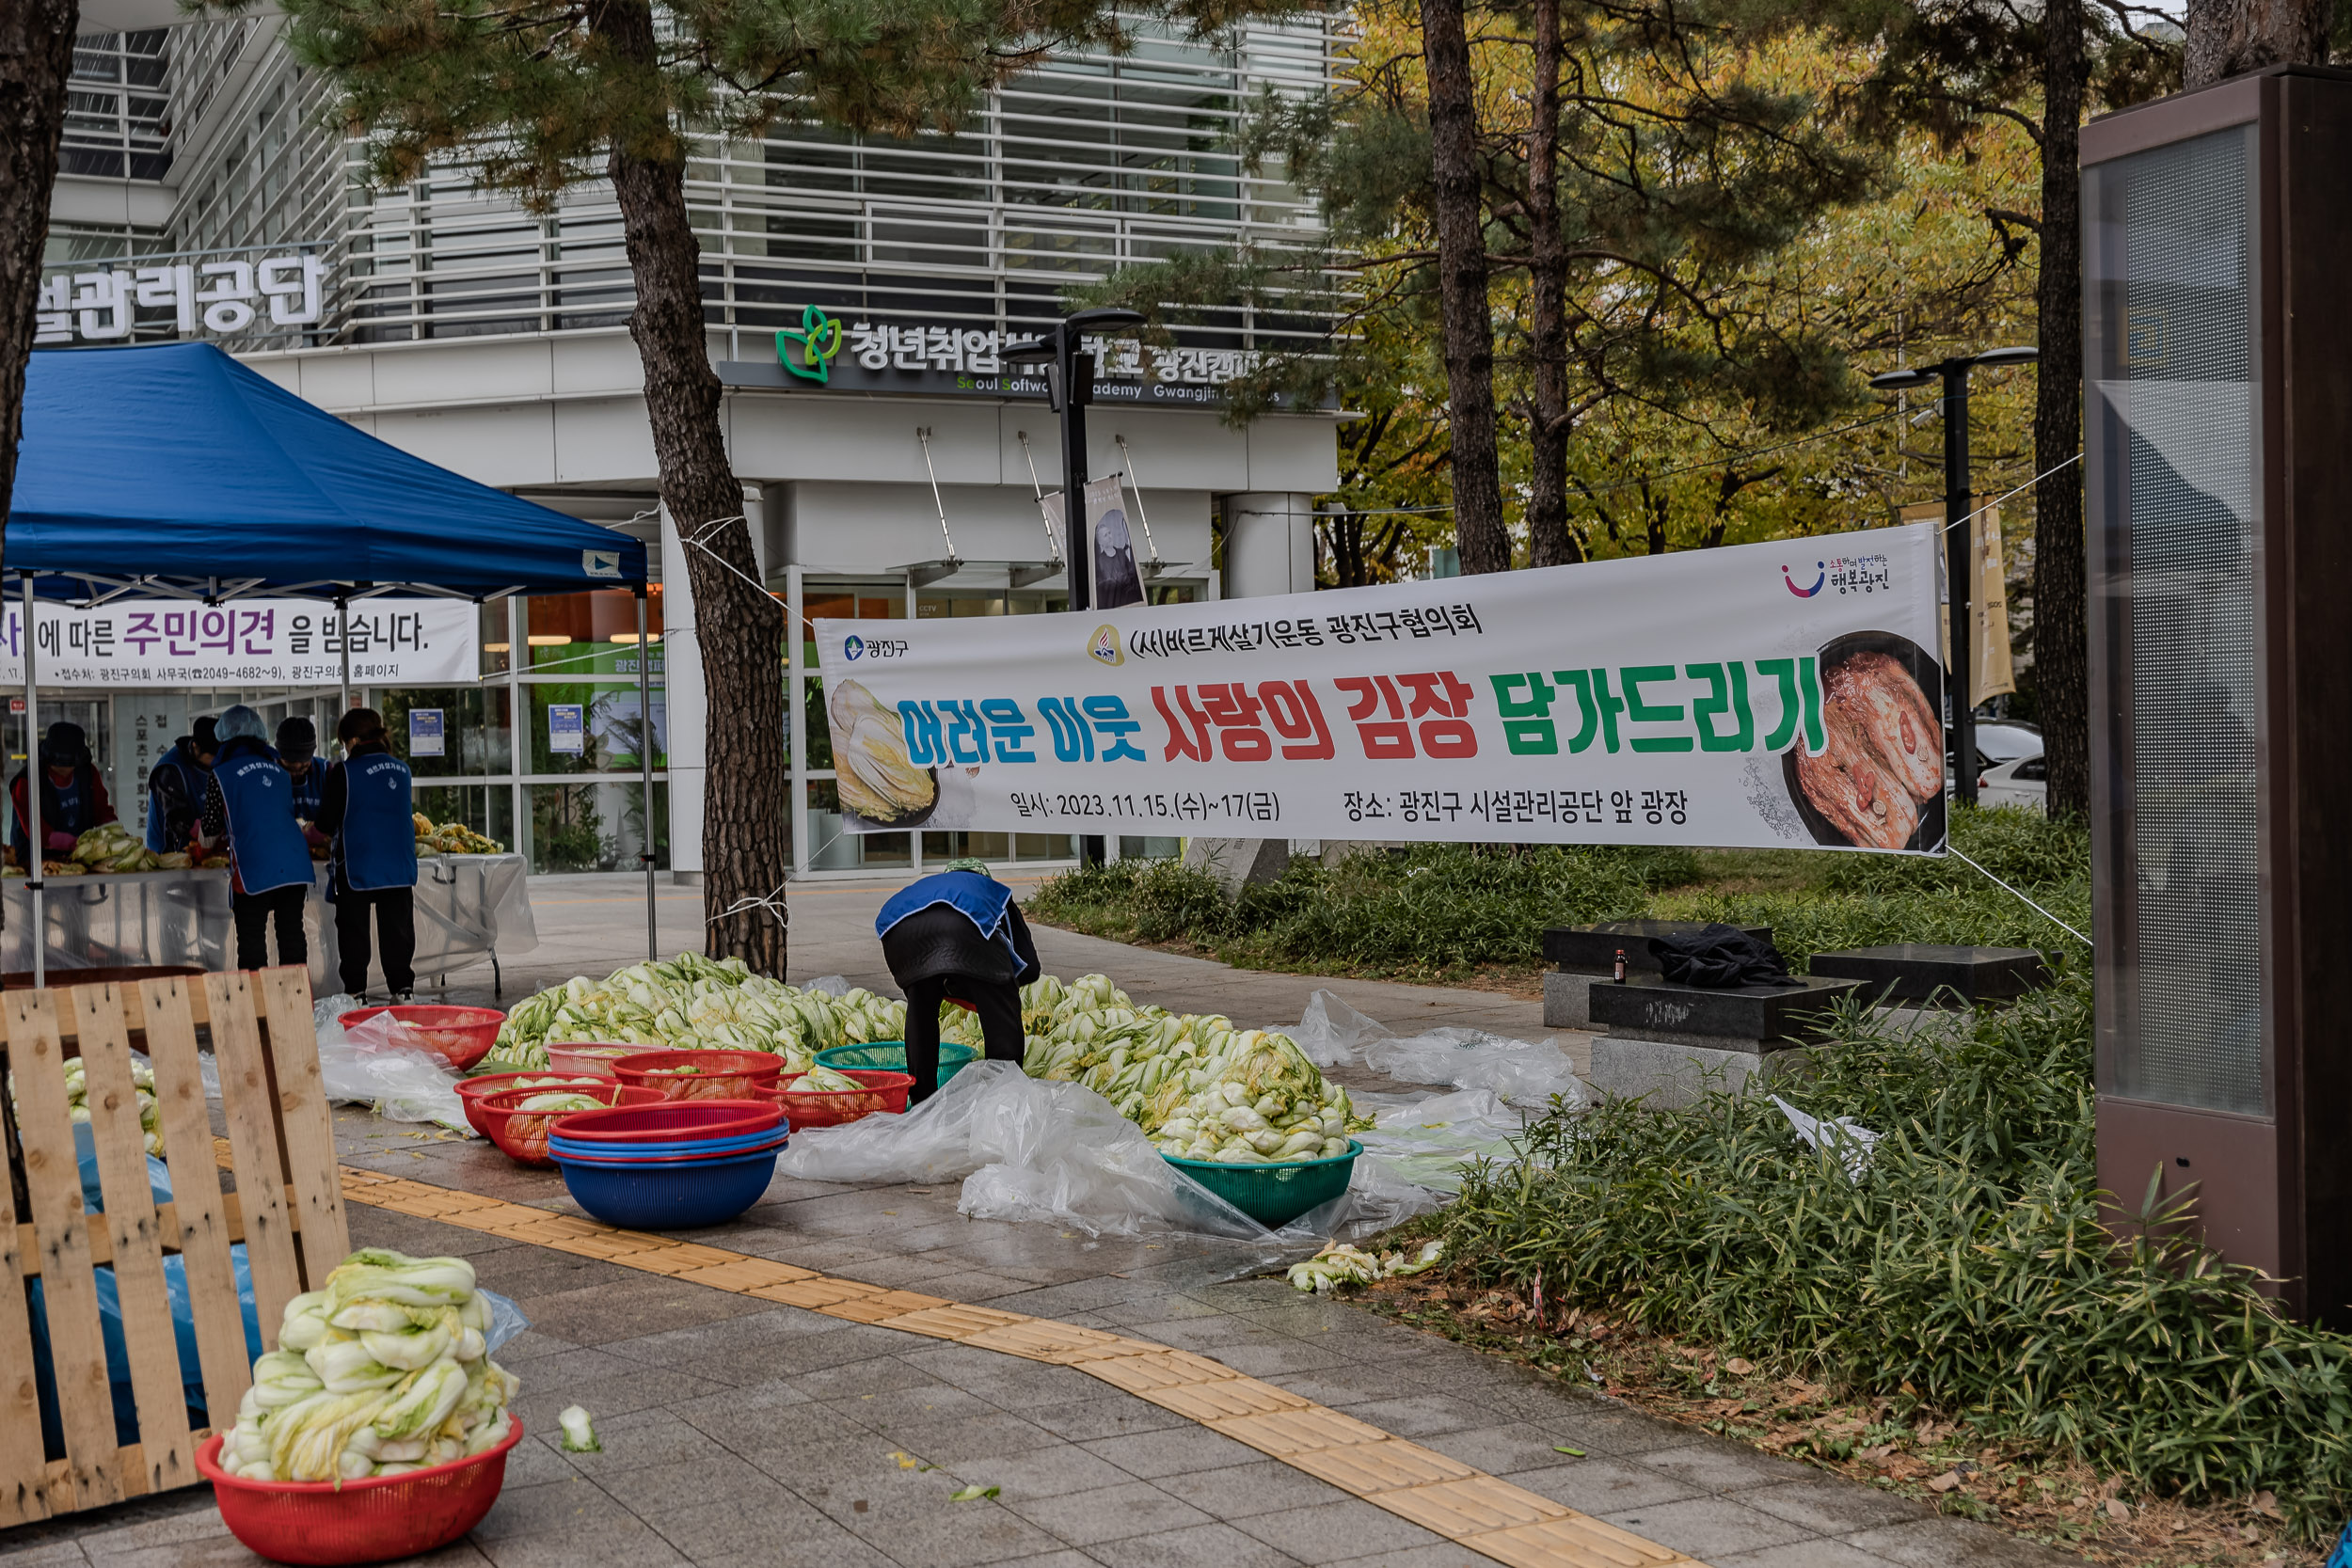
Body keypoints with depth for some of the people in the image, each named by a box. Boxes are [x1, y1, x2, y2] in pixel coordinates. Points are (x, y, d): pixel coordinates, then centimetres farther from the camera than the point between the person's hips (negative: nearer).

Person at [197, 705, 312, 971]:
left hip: (253, 867, -5)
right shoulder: (279, 769, 14)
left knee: (251, 937, 1)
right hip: (295, 863, 5)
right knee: (292, 931, 8)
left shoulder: (222, 773, 0)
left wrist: (200, 828, 28)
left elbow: (207, 838, 4)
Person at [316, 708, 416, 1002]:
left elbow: (326, 824, -5)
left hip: (357, 866, -4)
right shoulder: (401, 769, 6)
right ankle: (402, 986, 10)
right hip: (399, 865, 4)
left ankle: (356, 991, 7)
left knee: (353, 931, 5)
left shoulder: (344, 771, -10)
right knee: (398, 928, 9)